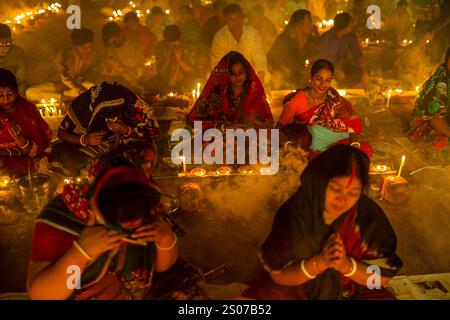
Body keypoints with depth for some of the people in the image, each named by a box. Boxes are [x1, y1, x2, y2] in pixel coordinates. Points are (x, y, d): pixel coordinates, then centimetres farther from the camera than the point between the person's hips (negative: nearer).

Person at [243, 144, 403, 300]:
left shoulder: (370, 216, -19)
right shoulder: (293, 213, -19)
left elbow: (384, 276, -10)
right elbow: (277, 274, -13)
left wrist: (347, 265, -28)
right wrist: (318, 263, -28)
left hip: (354, 292, 1)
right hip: (296, 290, -1)